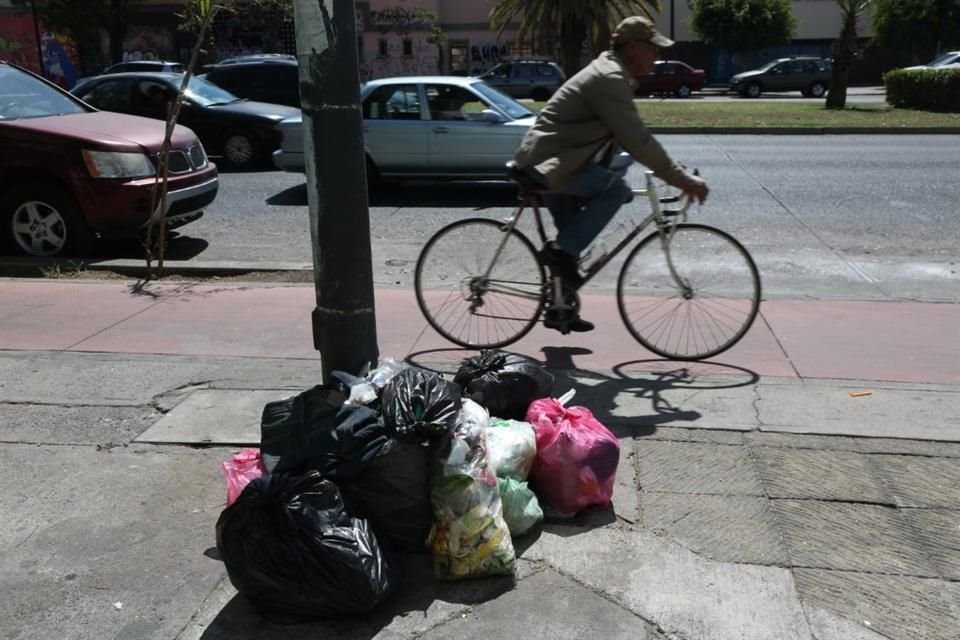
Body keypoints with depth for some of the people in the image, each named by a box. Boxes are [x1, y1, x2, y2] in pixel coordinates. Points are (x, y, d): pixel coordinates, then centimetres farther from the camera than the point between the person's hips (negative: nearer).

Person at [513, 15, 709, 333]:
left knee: (570, 245, 15)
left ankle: (560, 310, 25)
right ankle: (561, 250, -13)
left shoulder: (610, 73, 16)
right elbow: (638, 140, -24)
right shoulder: (609, 78, -17)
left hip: (547, 161, 10)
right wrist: (683, 180, -22)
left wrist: (674, 171, 16)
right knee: (616, 189, -20)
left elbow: (631, 137, 21)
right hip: (549, 164, -10)